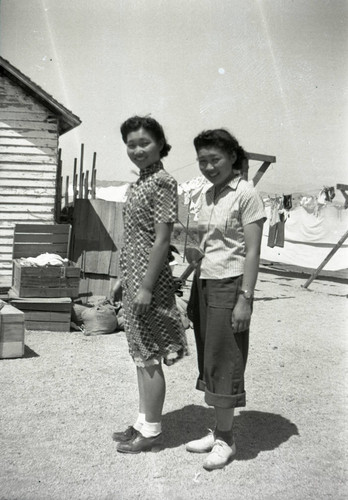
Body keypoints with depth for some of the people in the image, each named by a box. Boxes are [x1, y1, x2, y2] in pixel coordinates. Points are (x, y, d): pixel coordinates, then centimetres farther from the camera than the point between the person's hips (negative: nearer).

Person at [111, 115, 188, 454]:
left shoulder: (163, 183, -13)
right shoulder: (139, 183, 14)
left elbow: (161, 240, -18)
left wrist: (146, 286, -21)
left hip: (149, 280, -9)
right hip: (134, 279, 9)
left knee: (149, 358, 0)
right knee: (141, 356, 16)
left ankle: (152, 432, 12)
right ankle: (143, 422, 27)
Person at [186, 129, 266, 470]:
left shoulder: (246, 195, -10)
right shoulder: (208, 196, 12)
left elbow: (252, 252, -13)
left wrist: (245, 298, -17)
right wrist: (193, 291, 14)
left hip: (229, 286, -7)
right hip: (203, 283, 7)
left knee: (223, 361, -2)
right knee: (209, 359, 10)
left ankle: (225, 439, 11)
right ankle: (219, 431, 21)